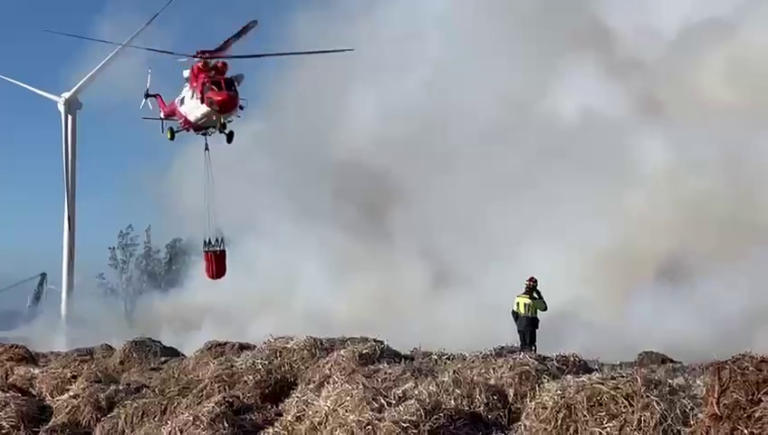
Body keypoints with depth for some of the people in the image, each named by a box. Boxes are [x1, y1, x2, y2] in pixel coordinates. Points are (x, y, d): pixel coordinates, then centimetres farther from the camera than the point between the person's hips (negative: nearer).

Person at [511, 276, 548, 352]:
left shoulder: (518, 297, 2)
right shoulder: (533, 300, -17)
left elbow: (514, 313, 7)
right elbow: (544, 308, -4)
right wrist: (540, 296, 2)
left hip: (520, 325, 6)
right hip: (530, 326, -6)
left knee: (523, 345, 14)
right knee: (530, 346, -2)